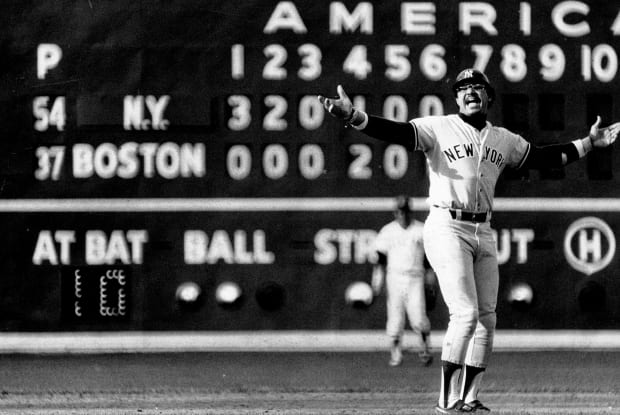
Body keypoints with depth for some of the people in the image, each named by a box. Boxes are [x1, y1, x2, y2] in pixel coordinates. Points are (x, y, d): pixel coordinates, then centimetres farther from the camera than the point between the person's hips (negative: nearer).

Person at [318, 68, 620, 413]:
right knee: (466, 313, -15)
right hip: (447, 227, -6)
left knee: (487, 319, 5)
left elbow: (543, 157, 22)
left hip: (483, 233, 6)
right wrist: (354, 117, -31)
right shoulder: (438, 129, -2)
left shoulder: (504, 140, 15)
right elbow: (396, 132, -14)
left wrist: (589, 142, 17)